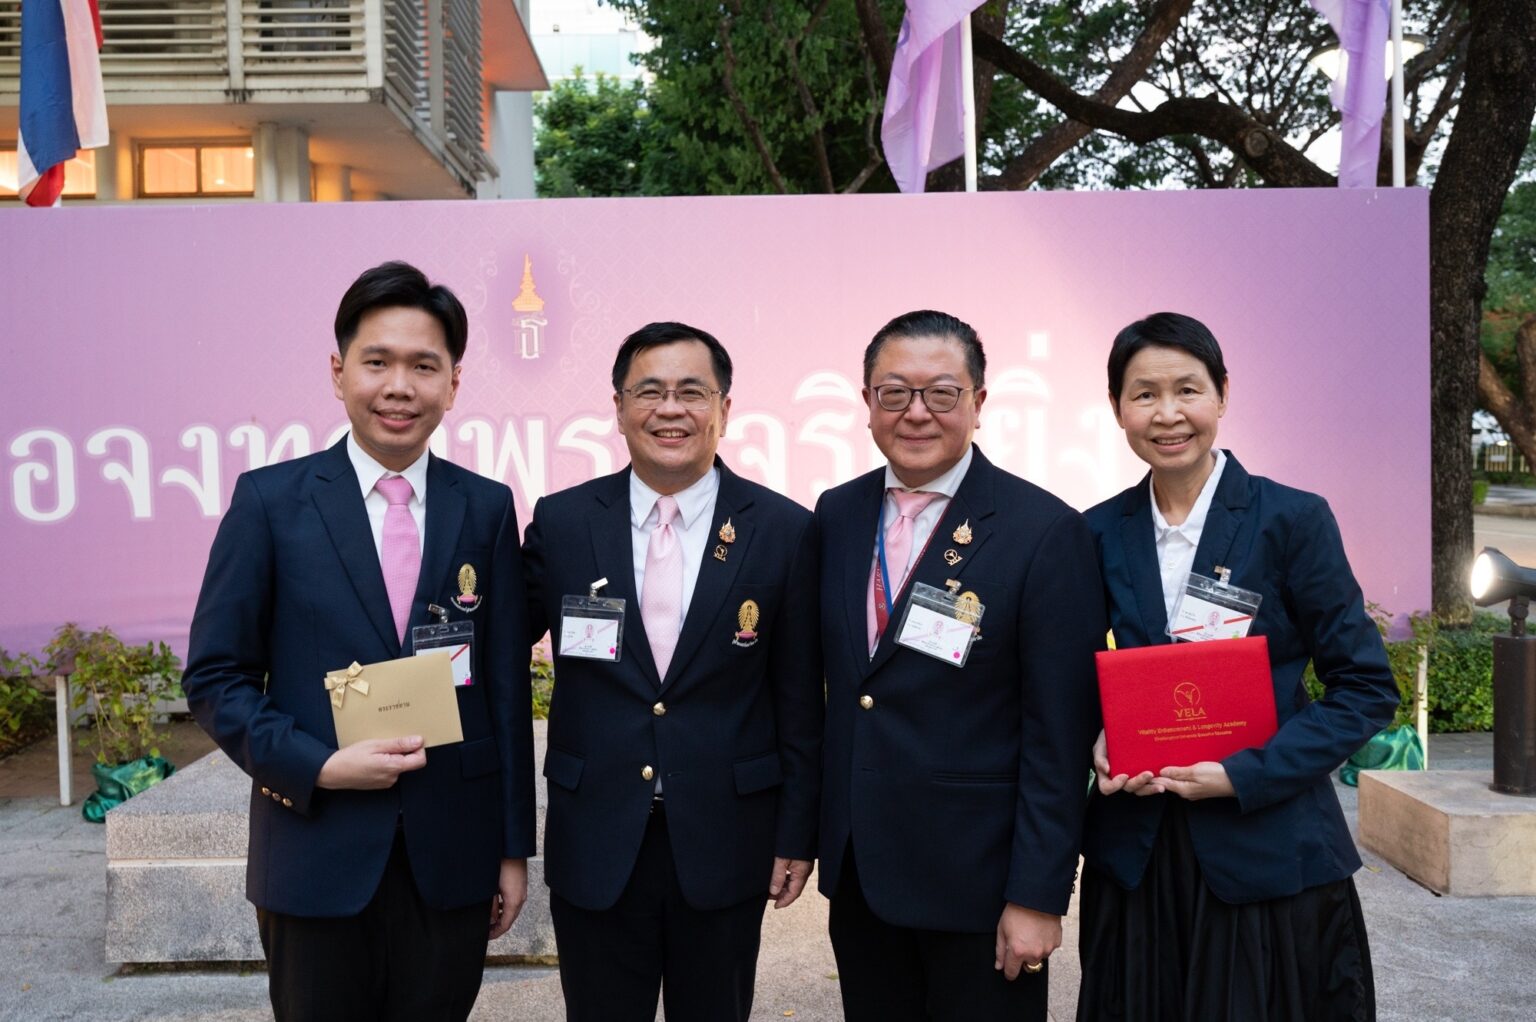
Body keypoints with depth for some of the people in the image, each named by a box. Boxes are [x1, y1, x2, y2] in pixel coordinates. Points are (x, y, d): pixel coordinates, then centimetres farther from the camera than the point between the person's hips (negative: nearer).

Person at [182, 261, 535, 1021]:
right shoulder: (270, 501, -3)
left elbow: (506, 685, 4)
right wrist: (320, 767, -14)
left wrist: (513, 846, 5)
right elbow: (215, 676, -1)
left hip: (452, 858, 2)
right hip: (316, 857, -1)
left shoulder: (486, 508, 2)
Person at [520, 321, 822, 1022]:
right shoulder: (561, 523, -2)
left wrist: (796, 836, 1)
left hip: (724, 850, 0)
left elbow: (799, 702, -1)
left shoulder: (783, 531, -4)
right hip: (595, 849, 1)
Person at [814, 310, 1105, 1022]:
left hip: (979, 877, -5)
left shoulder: (1046, 531, -13)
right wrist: (820, 831, 9)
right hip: (857, 868, 5)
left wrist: (1038, 895, -13)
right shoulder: (836, 516, 4)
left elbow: (1059, 734, -13)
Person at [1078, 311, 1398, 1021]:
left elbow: (1367, 688, -6)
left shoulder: (1294, 520, -8)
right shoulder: (1101, 532, 1)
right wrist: (1099, 741, -8)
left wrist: (1245, 775, -16)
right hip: (1134, 856, 3)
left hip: (1269, 851, -2)